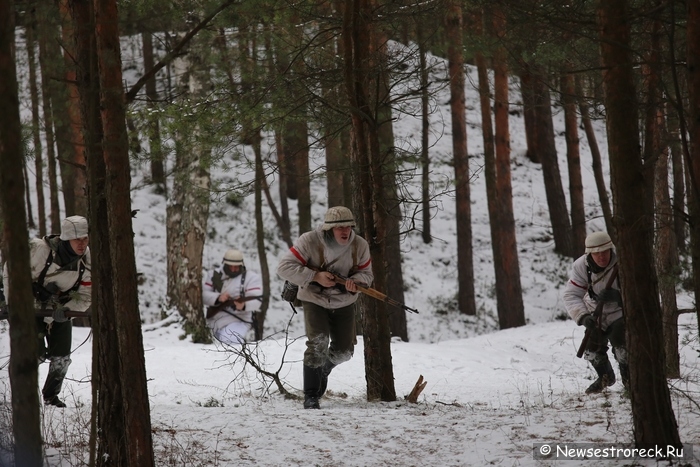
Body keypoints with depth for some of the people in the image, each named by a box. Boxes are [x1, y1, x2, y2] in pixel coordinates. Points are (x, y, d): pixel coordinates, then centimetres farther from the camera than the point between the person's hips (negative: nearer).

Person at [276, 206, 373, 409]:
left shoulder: (360, 246, -14)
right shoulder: (309, 242, -24)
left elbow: (366, 274, -2)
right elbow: (284, 267, -23)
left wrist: (355, 281, -27)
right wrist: (315, 276, -32)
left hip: (344, 303, 4)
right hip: (314, 301, -4)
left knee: (343, 351, 8)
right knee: (318, 342, -23)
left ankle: (324, 369, 45)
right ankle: (310, 396, -14)